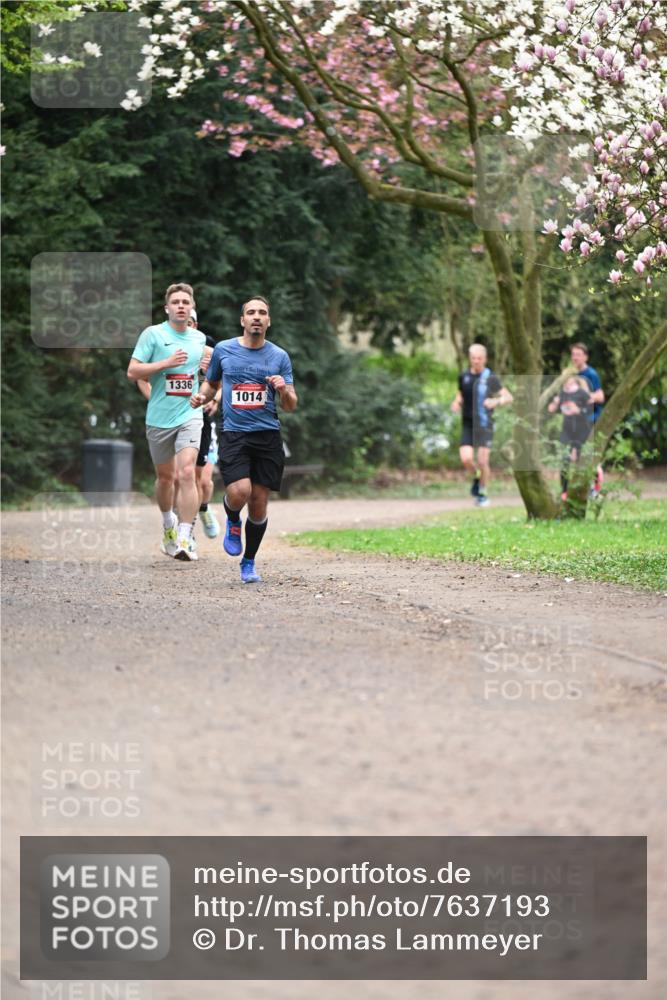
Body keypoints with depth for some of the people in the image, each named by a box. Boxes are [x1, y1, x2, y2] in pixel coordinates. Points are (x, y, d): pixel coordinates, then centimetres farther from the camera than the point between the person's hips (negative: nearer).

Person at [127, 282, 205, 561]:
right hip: (159, 418, -1)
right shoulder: (153, 334, -3)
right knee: (165, 476, 12)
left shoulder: (200, 338, 10)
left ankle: (184, 539, -20)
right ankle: (168, 523, 40)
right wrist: (166, 363, -18)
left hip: (189, 415, 1)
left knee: (187, 472, -17)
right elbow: (132, 371, -9)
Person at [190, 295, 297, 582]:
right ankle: (233, 523, 14)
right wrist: (201, 396, 0)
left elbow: (290, 407, 7)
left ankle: (249, 563, 21)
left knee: (259, 504, 2)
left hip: (267, 435, 1)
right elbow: (211, 383, 22)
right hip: (233, 433, -1)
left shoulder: (279, 356, 6)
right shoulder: (223, 350, 5)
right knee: (240, 492, -22)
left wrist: (284, 390, -15)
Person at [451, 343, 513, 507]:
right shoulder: (463, 377, 8)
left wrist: (496, 401, -21)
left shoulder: (490, 378, -3)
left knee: (482, 461, -7)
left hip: (484, 425, -3)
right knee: (466, 459, -13)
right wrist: (456, 404, 1)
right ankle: (476, 477, 19)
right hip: (467, 424, 3)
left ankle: (482, 493, 13)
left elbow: (509, 397, -1)